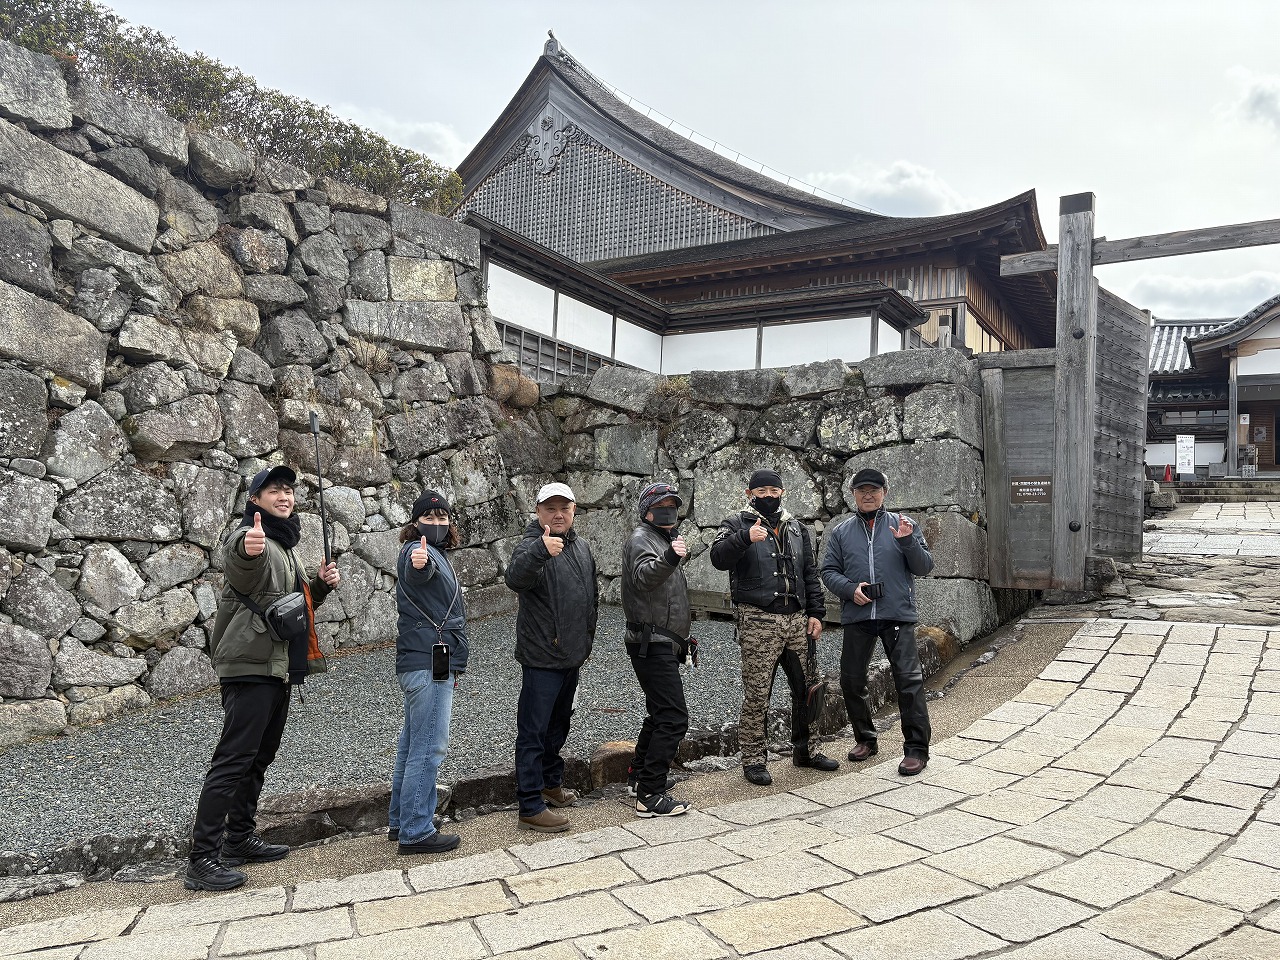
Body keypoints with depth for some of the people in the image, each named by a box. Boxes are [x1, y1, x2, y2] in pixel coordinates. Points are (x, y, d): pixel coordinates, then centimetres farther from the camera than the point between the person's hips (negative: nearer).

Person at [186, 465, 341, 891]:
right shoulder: (250, 537, -11)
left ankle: (240, 840, 29)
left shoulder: (286, 545, 17)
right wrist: (246, 548, -60)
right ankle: (202, 860, -6)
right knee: (233, 760, -10)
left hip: (278, 668, 10)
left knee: (260, 756, 17)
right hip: (250, 667, -10)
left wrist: (322, 584, 5)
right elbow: (237, 562, -37)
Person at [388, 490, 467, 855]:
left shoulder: (437, 555, 19)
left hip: (425, 664, 11)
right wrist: (417, 563, -62)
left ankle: (401, 821, 26)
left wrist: (453, 663, 32)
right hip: (428, 664, -11)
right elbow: (416, 574, -39)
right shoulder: (418, 550, -12)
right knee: (428, 747, -8)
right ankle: (416, 832, -2)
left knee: (413, 745, 16)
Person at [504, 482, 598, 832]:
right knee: (533, 731, -2)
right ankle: (531, 807, 4)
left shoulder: (581, 547, 10)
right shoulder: (531, 546, -15)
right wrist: (540, 550, -57)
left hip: (572, 658, 8)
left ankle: (552, 783, 38)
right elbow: (516, 577, -39)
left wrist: (586, 640, 24)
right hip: (541, 658, -8)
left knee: (559, 725, 22)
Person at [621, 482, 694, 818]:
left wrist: (683, 635, 30)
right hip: (652, 644, -10)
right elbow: (644, 576, -33)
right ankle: (650, 796, -12)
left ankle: (640, 775, 31)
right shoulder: (642, 539, -10)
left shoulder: (665, 540, 21)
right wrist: (669, 558, -52)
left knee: (660, 713, 19)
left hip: (663, 644, 11)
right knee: (673, 717, -15)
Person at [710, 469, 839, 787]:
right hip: (759, 623, -5)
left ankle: (804, 750, 28)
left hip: (797, 620, 6)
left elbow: (810, 573, 20)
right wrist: (745, 538, -36)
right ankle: (753, 760, 8)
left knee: (808, 688, 12)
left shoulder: (796, 528, 18)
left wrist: (815, 613, 10)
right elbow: (719, 558, -19)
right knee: (757, 693, -3)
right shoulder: (738, 525, 1)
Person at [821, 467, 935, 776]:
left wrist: (908, 542, -14)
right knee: (851, 680, 8)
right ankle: (865, 739, 27)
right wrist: (850, 588, -9)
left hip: (898, 615, -2)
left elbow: (924, 566, 3)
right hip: (857, 617, 3)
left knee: (909, 680, -7)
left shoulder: (903, 525, 7)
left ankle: (916, 748, 4)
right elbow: (828, 571, 9)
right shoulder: (841, 532, 11)